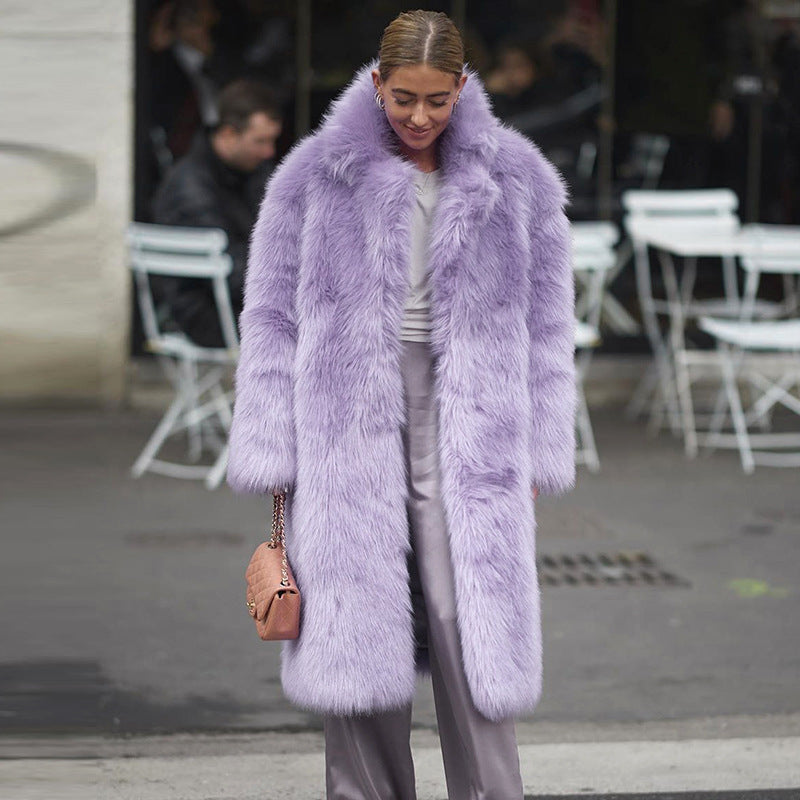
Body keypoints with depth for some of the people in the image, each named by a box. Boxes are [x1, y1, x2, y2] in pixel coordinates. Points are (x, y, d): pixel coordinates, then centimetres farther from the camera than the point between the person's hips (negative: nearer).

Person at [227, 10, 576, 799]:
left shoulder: (515, 180, 6)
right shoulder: (316, 176, 3)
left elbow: (545, 326, 10)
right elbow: (272, 321, 6)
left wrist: (536, 460, 5)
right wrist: (276, 465, 1)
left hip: (466, 431, 0)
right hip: (349, 434, 0)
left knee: (471, 631, -9)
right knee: (357, 637, 2)